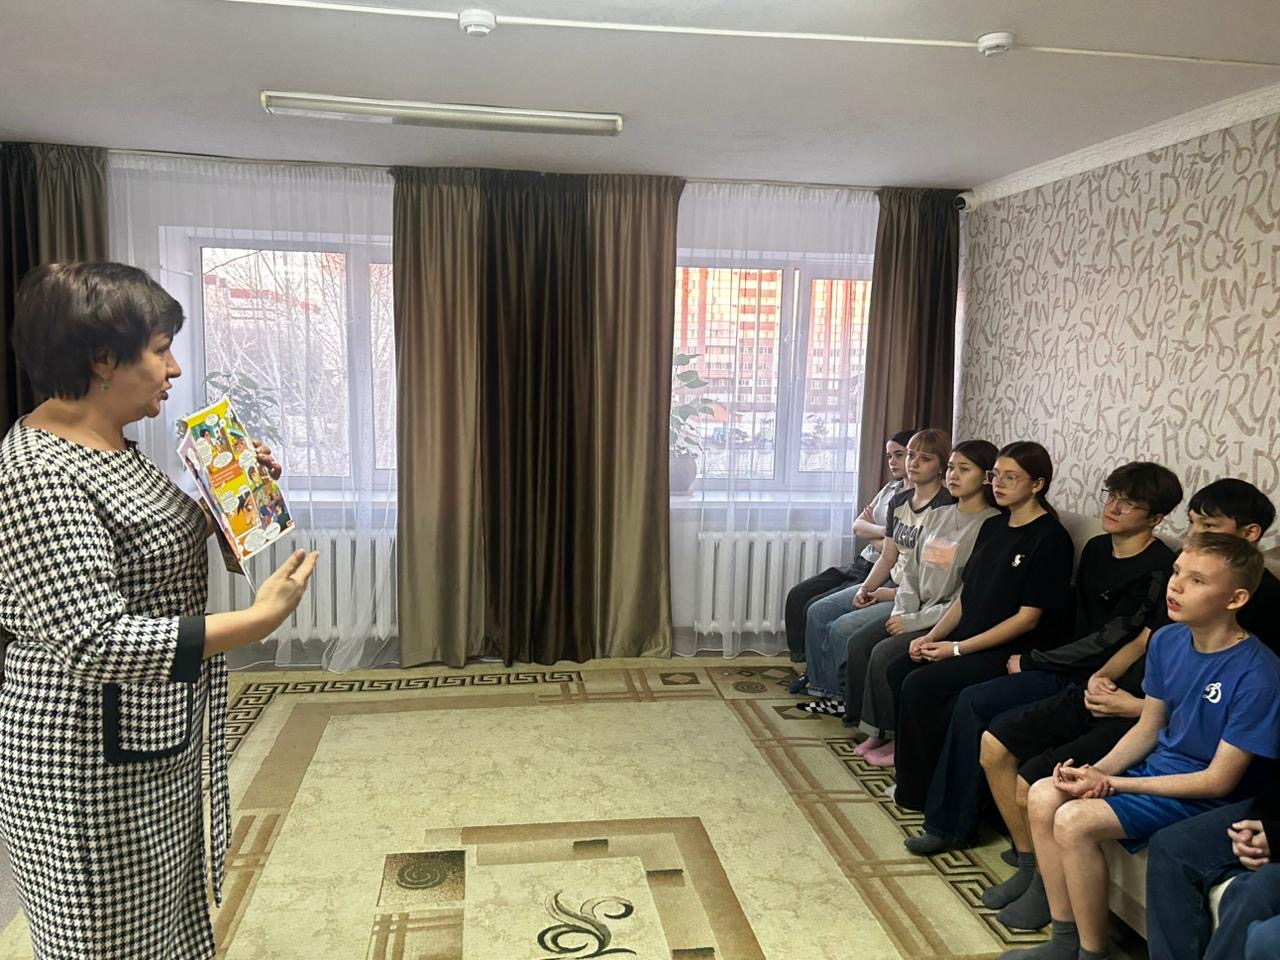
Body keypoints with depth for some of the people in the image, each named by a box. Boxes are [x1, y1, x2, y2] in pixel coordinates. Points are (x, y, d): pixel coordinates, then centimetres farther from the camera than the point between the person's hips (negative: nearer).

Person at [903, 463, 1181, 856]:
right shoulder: (1096, 549, 11)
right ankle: (950, 823, -1)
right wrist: (1033, 659, 4)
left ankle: (953, 825, -6)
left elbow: (1110, 640, -17)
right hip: (1067, 665, 8)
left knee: (974, 704, -22)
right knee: (970, 702, -12)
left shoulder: (1157, 569, -15)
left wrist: (1031, 661, -9)